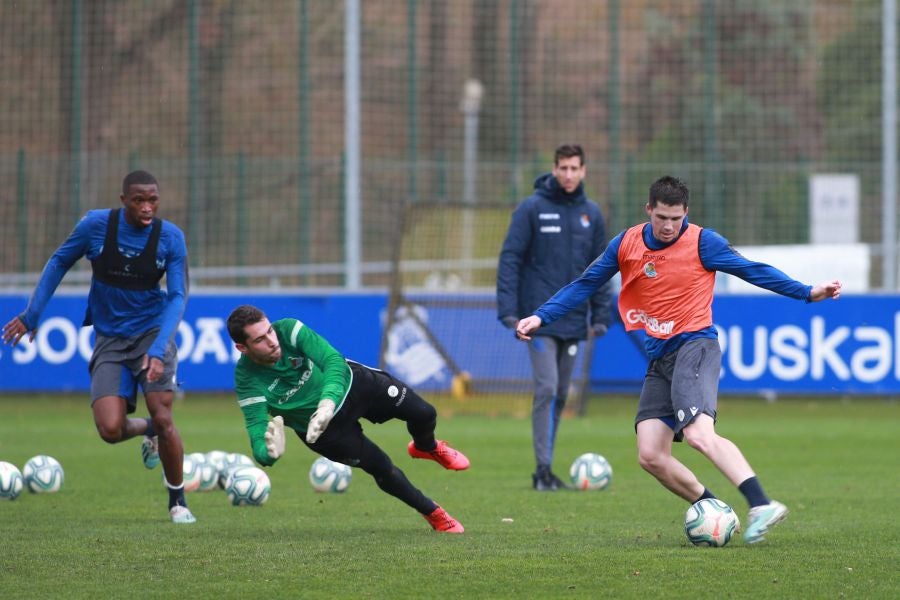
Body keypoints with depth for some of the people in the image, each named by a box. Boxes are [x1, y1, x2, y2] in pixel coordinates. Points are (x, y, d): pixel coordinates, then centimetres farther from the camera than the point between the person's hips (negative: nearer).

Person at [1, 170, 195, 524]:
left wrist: (158, 350, -23)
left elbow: (177, 296, -10)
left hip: (152, 332, -1)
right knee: (110, 429, -15)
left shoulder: (170, 237, -10)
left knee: (163, 418, -14)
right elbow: (59, 262, 7)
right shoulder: (96, 225, -9)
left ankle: (177, 501, 8)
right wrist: (31, 315, 7)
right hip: (110, 339, 1)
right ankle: (147, 431, 23)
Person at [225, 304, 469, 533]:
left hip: (350, 381, 2)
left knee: (424, 414, 5)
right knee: (383, 470, 1)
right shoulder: (248, 382, -33)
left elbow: (333, 360, -39)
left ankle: (427, 447, 45)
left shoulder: (288, 329, -31)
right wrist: (269, 452, -62)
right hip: (322, 428, -2)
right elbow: (257, 434, -36)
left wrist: (328, 402, -57)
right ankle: (433, 514, 31)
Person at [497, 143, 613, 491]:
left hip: (574, 319, 5)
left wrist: (601, 315, 8)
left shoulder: (591, 214, 8)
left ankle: (545, 467, 17)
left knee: (560, 395, 9)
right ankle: (543, 469, -12)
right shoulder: (532, 209, -5)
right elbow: (510, 260, -6)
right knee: (547, 389, -14)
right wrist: (508, 310, -13)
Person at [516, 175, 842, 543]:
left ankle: (761, 506, -38)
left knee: (699, 434, -29)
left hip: (695, 346, -6)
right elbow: (584, 285, 16)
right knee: (650, 455, -5)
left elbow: (753, 271, -5)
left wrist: (807, 292, -13)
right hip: (659, 358, 6)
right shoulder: (626, 244, 8)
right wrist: (541, 317, 10)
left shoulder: (702, 243, -4)